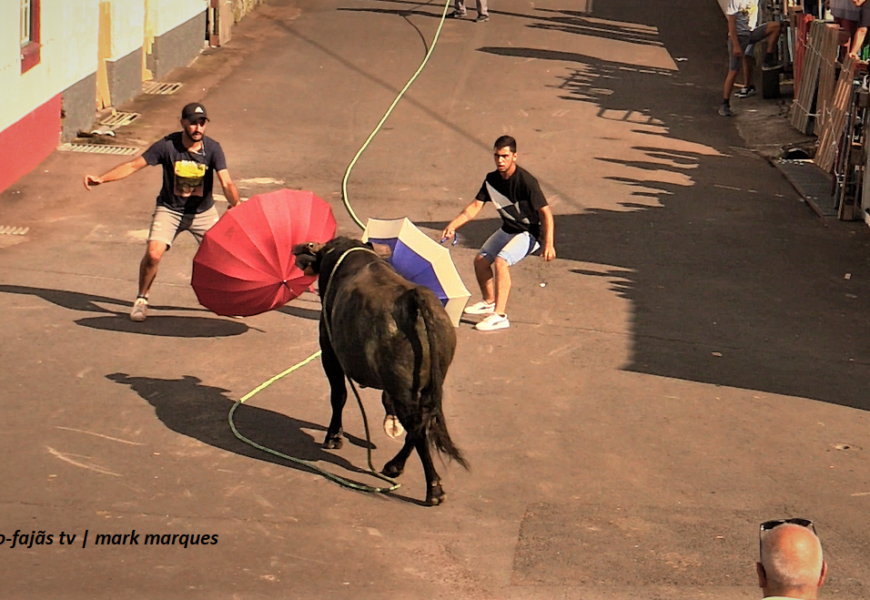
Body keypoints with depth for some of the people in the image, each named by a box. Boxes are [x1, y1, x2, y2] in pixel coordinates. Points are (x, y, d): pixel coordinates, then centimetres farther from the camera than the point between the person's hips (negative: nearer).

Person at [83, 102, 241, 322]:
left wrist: (235, 204, -43)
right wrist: (101, 178, -22)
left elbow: (226, 183, -23)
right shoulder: (167, 146, -18)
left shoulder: (212, 148, -15)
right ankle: (142, 299, 7)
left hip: (203, 212, 1)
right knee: (153, 254, -19)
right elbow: (134, 165, -14)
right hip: (170, 209, -1)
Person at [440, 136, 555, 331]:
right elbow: (475, 207, 0)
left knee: (501, 262, -28)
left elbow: (546, 213, -26)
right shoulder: (492, 179, -6)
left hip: (529, 232, -8)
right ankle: (489, 302, 39)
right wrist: (452, 226, -13)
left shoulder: (526, 181, -27)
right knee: (480, 261, 16)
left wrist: (548, 244, -34)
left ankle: (500, 315, -28)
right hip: (508, 229, 8)